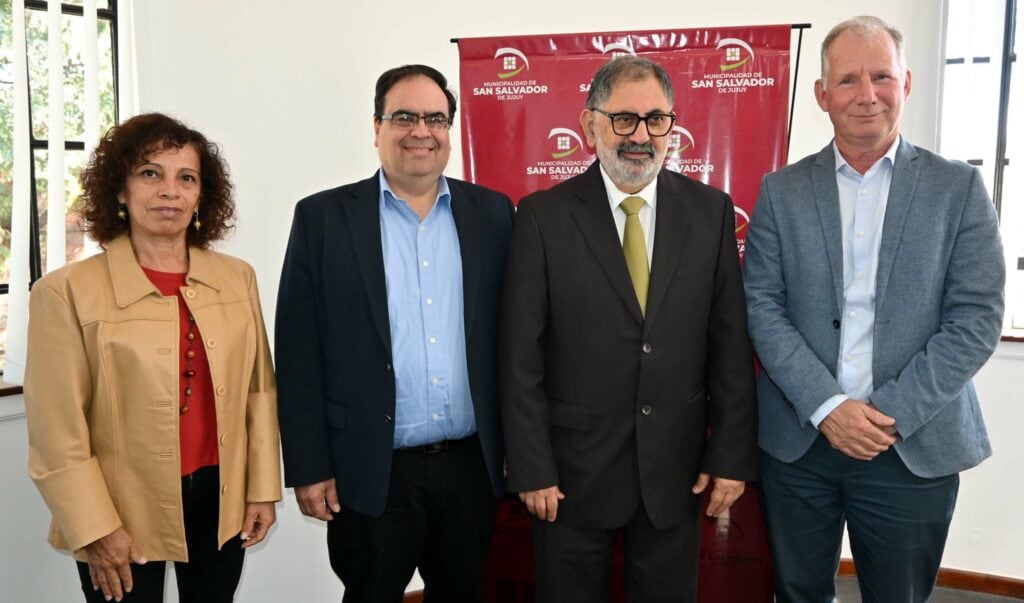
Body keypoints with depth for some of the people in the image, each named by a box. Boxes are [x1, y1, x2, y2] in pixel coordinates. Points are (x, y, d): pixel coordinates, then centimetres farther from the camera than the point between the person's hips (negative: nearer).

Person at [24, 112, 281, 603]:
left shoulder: (237, 278, 1)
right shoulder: (68, 291, -10)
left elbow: (258, 391, 4)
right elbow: (58, 428, -9)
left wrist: (262, 488, 4)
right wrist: (95, 529, -10)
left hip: (221, 502, 3)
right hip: (125, 514, -3)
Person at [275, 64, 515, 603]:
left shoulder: (493, 213, 4)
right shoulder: (323, 217, -3)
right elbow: (299, 354, -4)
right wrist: (308, 468, -6)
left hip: (472, 465, 2)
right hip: (370, 472, -2)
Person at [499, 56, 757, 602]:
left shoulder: (711, 211, -1)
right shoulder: (544, 216, -8)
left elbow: (731, 344, 0)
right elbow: (521, 355, -8)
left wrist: (732, 454, -1)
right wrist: (531, 468, -9)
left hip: (677, 467, 2)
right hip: (573, 468, -2)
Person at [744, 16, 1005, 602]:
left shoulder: (960, 188, 0)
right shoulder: (781, 190, 2)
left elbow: (977, 318, -6)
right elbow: (762, 306, -4)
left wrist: (892, 413, -14)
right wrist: (827, 407, -14)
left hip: (916, 447, 0)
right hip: (799, 439, 1)